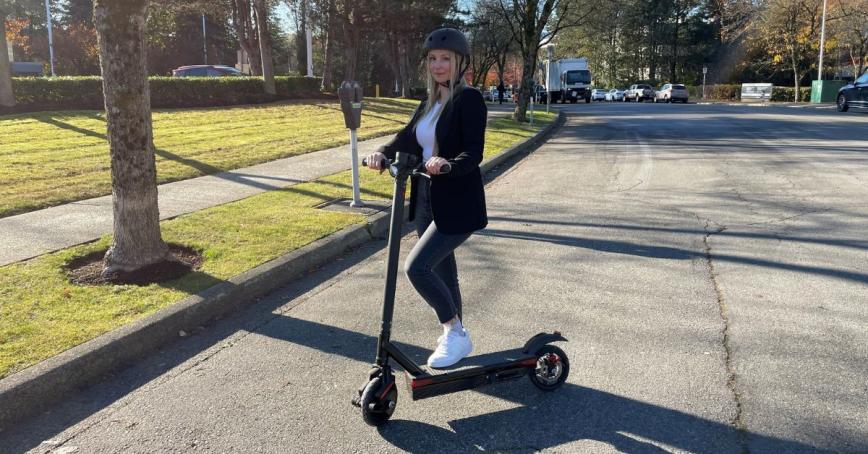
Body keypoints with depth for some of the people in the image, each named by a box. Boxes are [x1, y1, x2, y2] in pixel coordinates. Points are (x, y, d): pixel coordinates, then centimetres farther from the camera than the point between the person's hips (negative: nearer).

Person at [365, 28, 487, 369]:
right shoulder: (431, 101, 13)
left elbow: (473, 153, -20)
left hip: (457, 206, -8)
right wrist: (383, 154, -14)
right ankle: (456, 337, 33)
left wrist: (447, 164, -39)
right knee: (442, 272, 16)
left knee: (416, 267, -16)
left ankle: (455, 333, 3)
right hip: (427, 203, 8)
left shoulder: (469, 99, -11)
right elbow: (408, 138, 5)